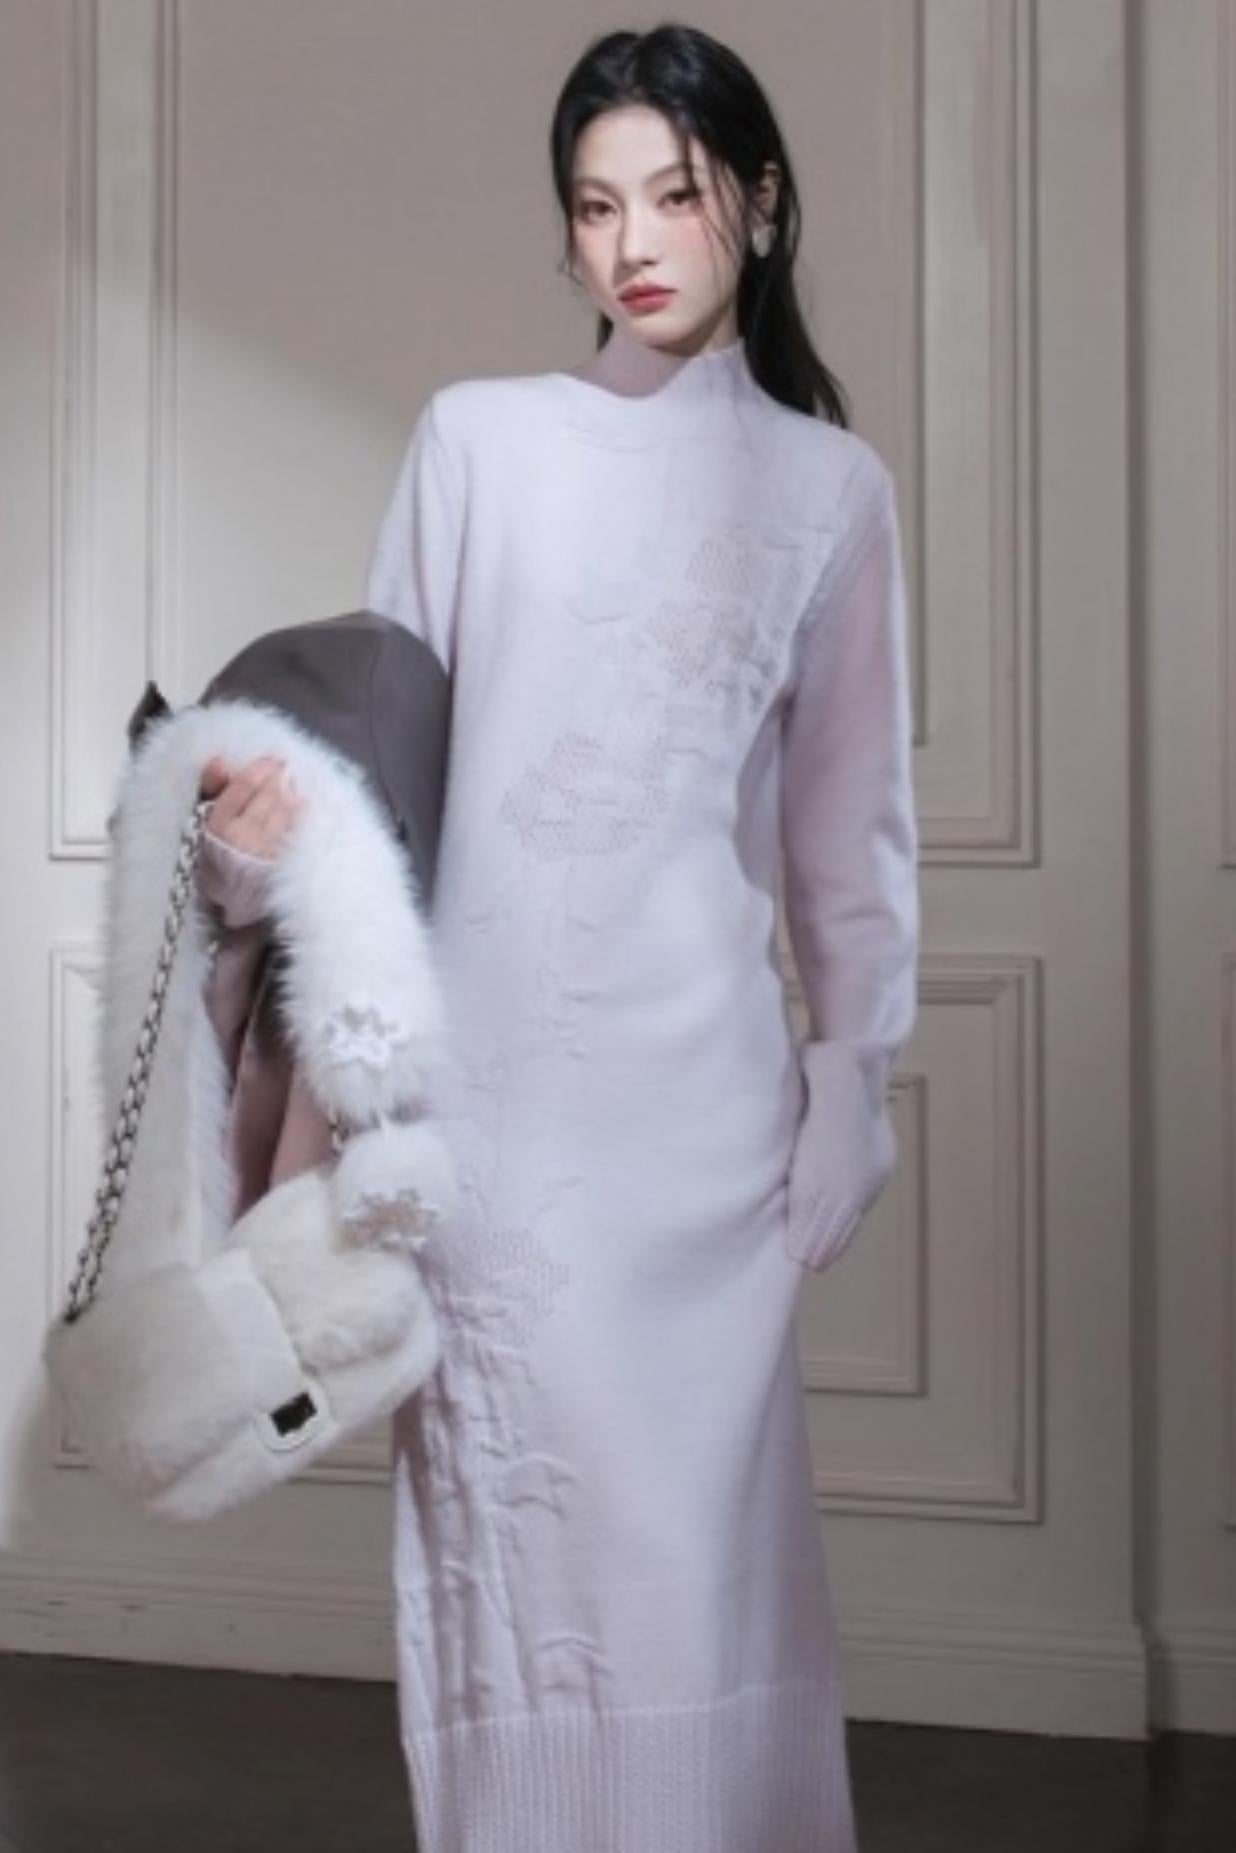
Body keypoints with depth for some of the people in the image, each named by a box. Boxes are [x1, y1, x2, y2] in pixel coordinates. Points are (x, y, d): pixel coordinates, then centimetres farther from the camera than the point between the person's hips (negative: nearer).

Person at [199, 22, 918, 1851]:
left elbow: (850, 813, 10)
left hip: (704, 1082, 0)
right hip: (491, 1072, 0)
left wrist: (853, 1076, 6)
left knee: (700, 1528, 4)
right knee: (513, 1524, 3)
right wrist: (277, 814, -13)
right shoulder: (477, 437, 8)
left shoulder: (829, 485, 9)